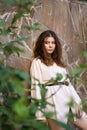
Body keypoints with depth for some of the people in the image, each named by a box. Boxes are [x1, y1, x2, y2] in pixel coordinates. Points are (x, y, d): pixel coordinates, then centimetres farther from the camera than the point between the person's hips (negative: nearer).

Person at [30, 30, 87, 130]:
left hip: (69, 100, 7)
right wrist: (40, 114, -13)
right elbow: (36, 86, -6)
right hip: (53, 102, -6)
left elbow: (67, 82, 17)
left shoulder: (58, 62, 22)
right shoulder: (37, 62, 2)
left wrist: (77, 102, 5)